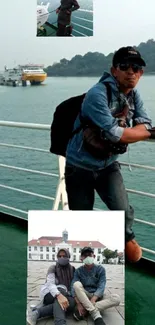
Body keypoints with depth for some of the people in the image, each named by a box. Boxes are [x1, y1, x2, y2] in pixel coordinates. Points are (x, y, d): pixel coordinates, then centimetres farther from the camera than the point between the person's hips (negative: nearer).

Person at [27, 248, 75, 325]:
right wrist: (59, 295, -42)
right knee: (61, 289, -38)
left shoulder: (72, 269, 7)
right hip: (49, 294, -4)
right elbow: (50, 284, -22)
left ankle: (37, 312, -38)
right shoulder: (53, 268, -5)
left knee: (71, 302, -34)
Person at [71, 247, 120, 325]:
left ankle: (85, 310, -30)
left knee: (116, 298, -27)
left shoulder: (100, 269, -1)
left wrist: (92, 301, -30)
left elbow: (101, 287, -13)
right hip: (83, 297, 0)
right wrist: (78, 303, -32)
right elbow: (74, 287, -14)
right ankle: (96, 316, -36)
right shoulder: (78, 271, 0)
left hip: (97, 297, 0)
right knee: (77, 284, -30)